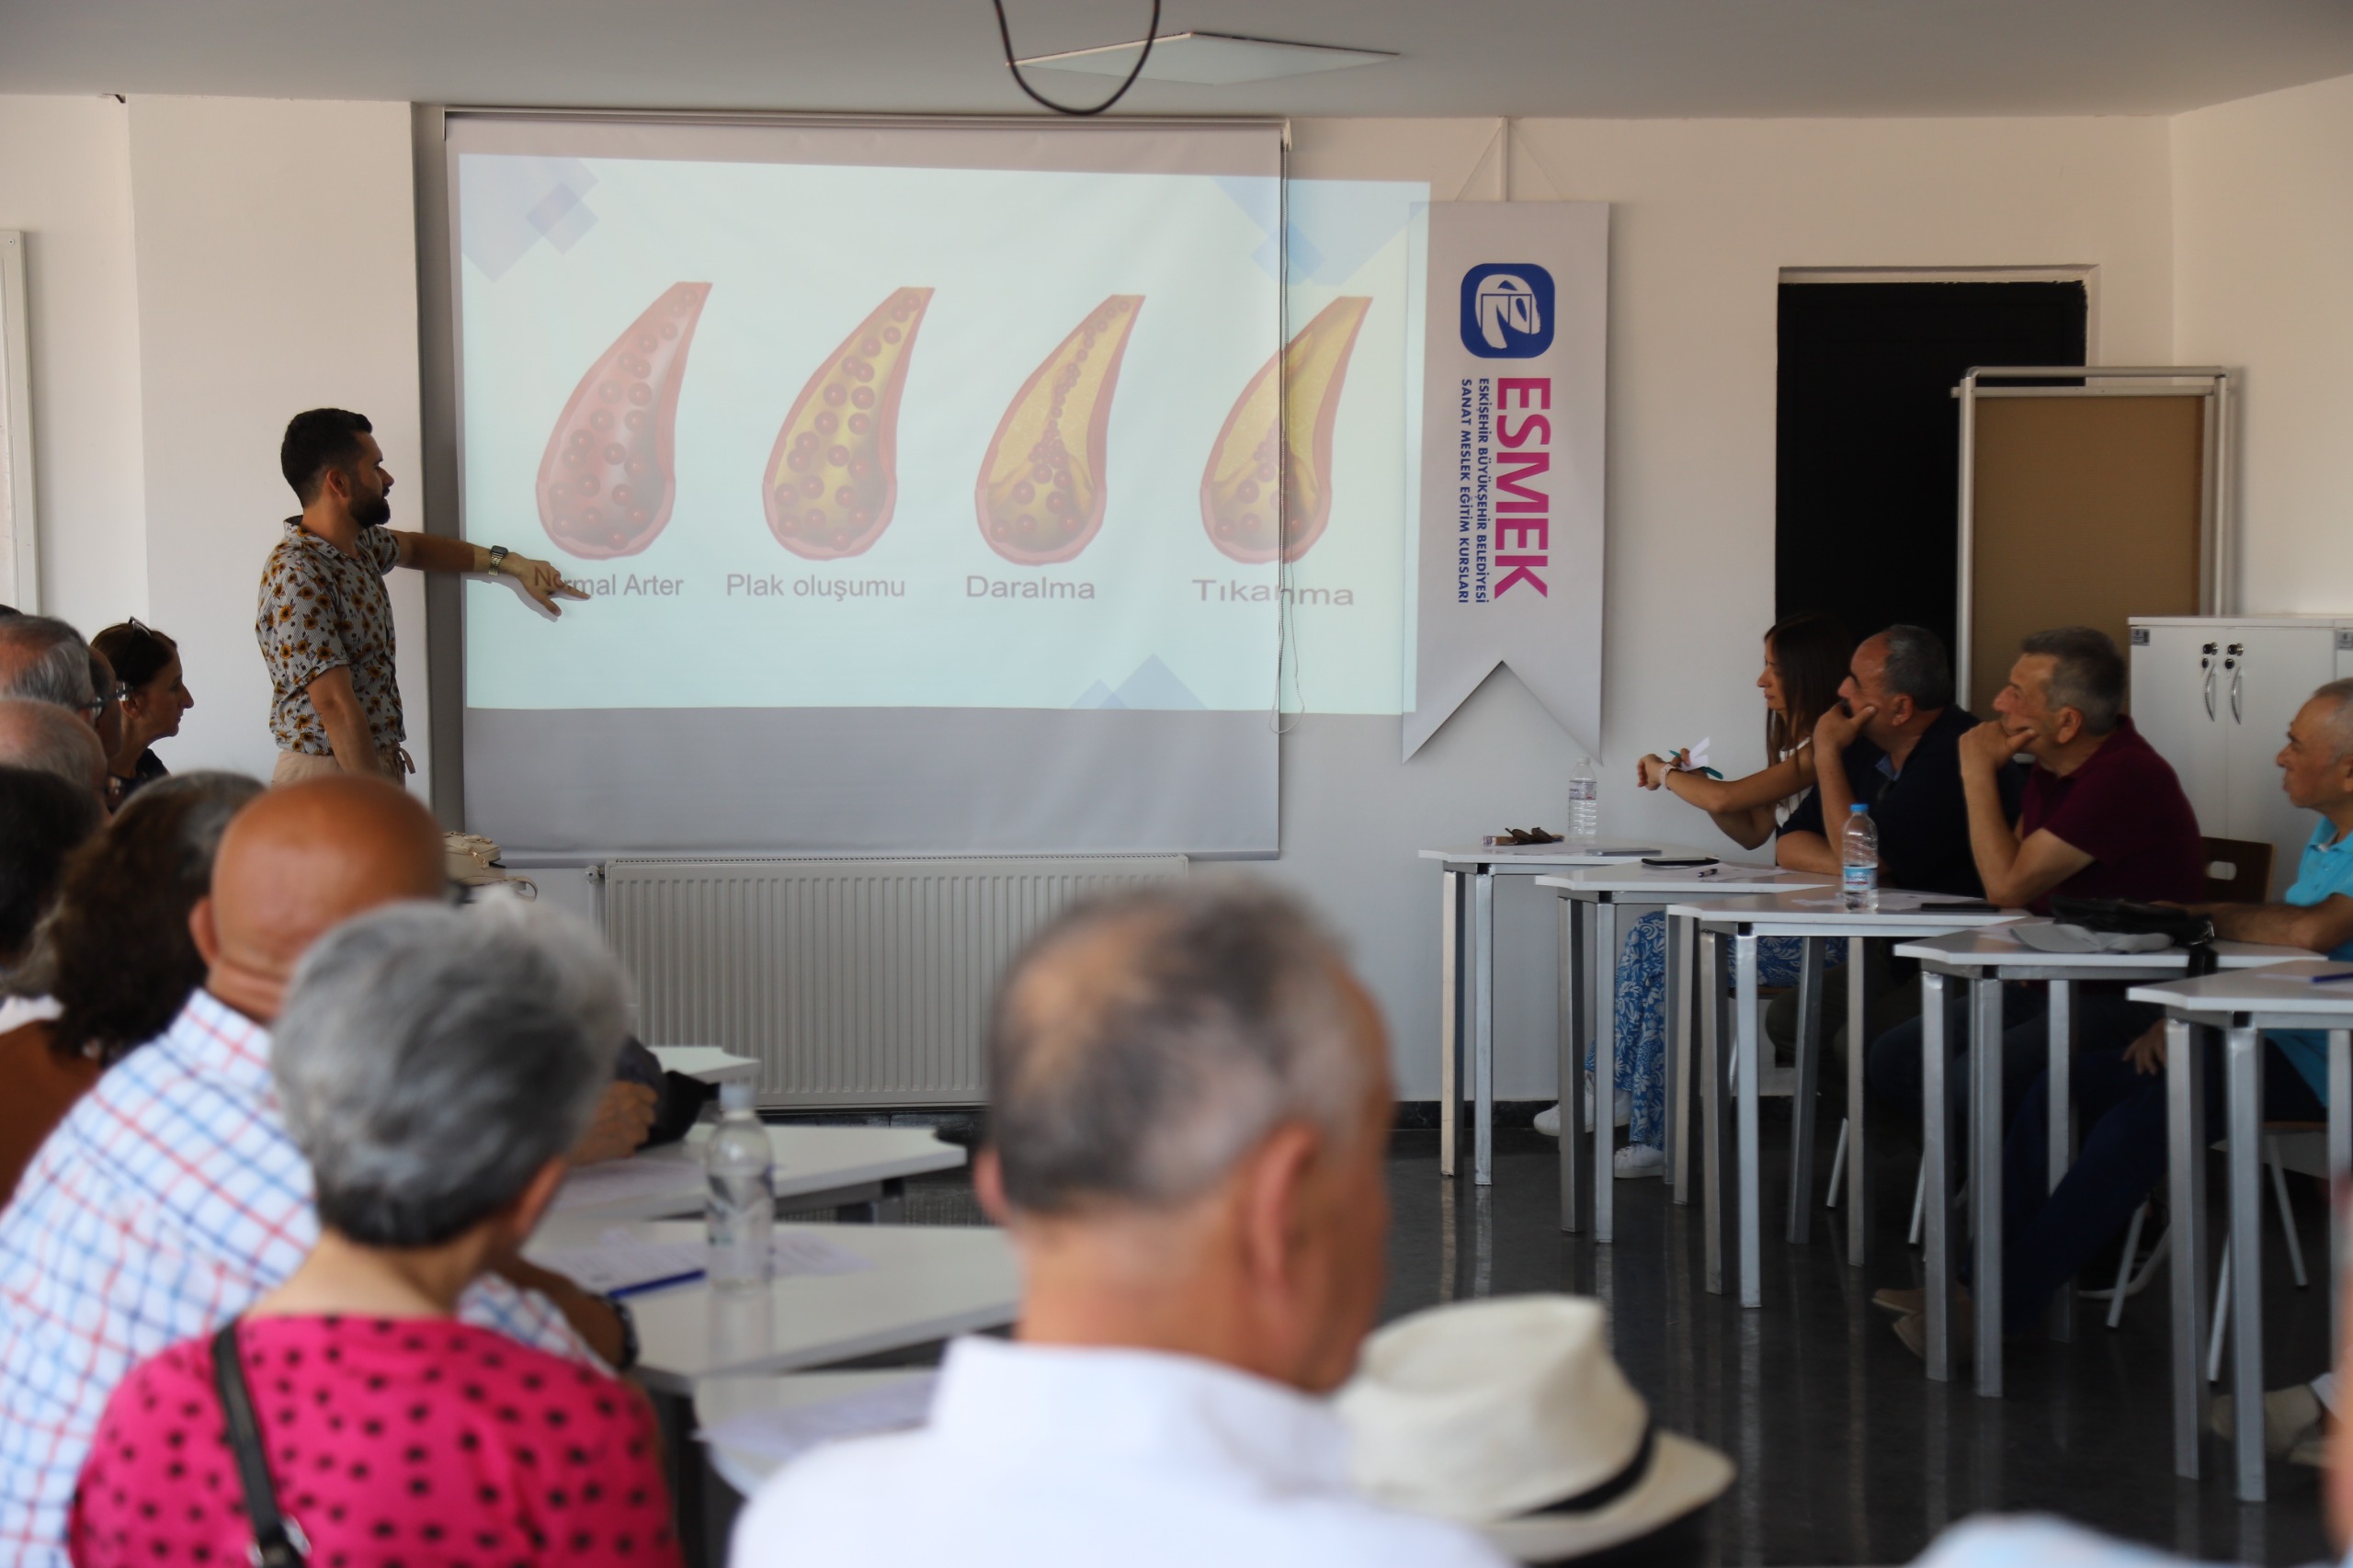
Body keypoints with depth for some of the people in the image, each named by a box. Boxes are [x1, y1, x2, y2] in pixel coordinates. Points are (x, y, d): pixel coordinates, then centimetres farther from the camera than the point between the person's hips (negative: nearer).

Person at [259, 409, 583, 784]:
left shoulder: (359, 543, 6)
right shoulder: (296, 578, -22)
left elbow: (414, 547, 28)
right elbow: (336, 707, -24)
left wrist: (511, 563, 19)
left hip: (381, 764, 9)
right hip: (329, 778, -9)